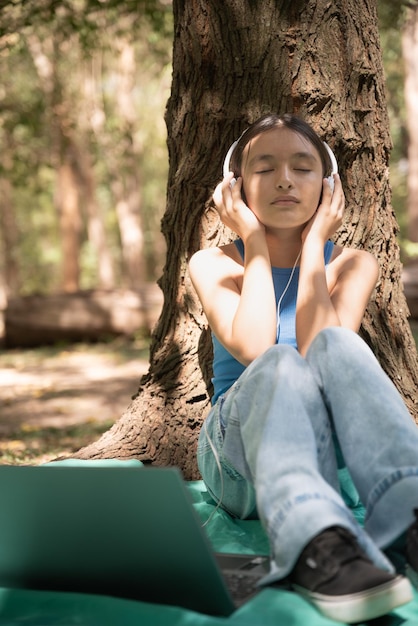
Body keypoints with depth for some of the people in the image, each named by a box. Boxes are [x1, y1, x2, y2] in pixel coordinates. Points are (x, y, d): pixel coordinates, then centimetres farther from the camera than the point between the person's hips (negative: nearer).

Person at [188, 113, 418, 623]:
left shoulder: (352, 265, 5)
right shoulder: (212, 264, 2)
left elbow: (322, 351, -15)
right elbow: (252, 348, -19)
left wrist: (312, 245, -9)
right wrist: (255, 243, -9)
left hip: (326, 450, 1)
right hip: (237, 457, -1)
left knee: (334, 346, -30)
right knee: (278, 365, -34)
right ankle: (317, 546, -60)